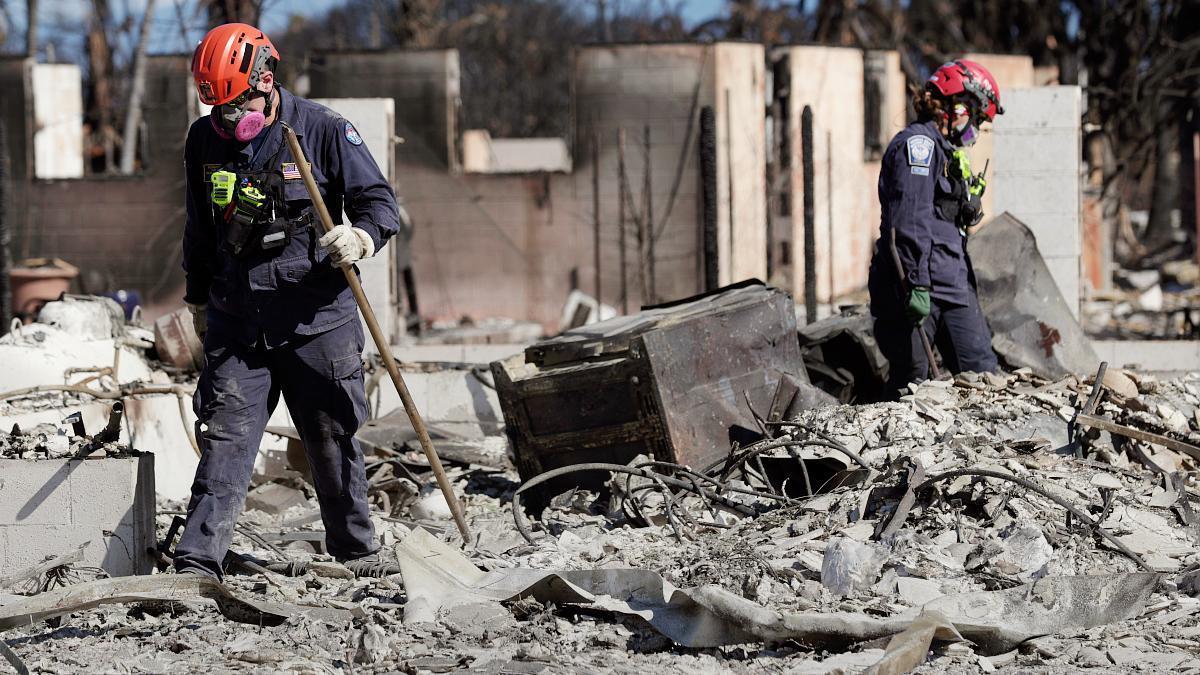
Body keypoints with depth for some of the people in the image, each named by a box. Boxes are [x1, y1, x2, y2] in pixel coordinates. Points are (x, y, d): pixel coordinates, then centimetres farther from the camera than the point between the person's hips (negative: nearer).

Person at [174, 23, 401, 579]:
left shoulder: (323, 130, -7)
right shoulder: (204, 140, 6)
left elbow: (380, 200, -4)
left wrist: (361, 237, -25)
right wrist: (198, 298, 26)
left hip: (316, 318, -3)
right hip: (236, 320, 3)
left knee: (332, 439, 7)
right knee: (225, 438, -5)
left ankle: (357, 550, 23)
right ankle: (197, 561, -9)